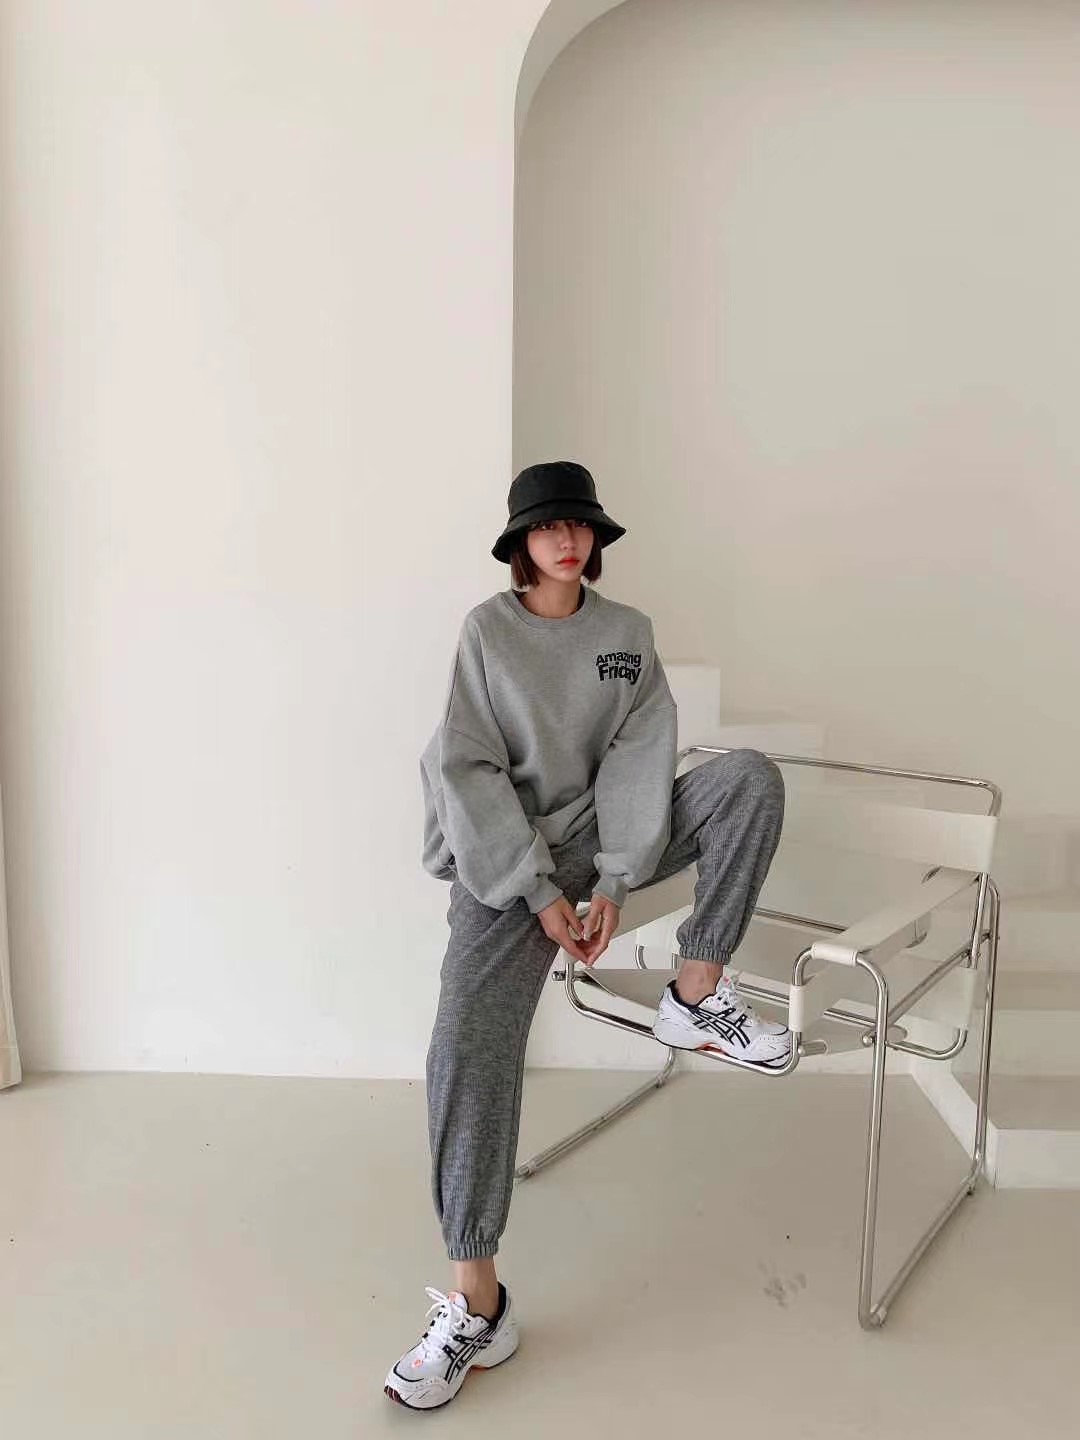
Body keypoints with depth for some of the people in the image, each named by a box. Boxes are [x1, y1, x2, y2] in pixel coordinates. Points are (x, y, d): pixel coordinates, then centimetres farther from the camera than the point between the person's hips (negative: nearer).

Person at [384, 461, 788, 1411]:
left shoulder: (627, 632, 6)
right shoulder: (487, 630, -3)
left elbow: (638, 760, -3)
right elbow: (470, 771, -9)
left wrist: (613, 882, -15)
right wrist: (540, 894, -16)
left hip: (601, 836, 3)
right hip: (506, 858, -3)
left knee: (751, 777, -18)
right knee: (468, 1048, -22)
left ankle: (697, 997, -11)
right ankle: (477, 1305, -10)